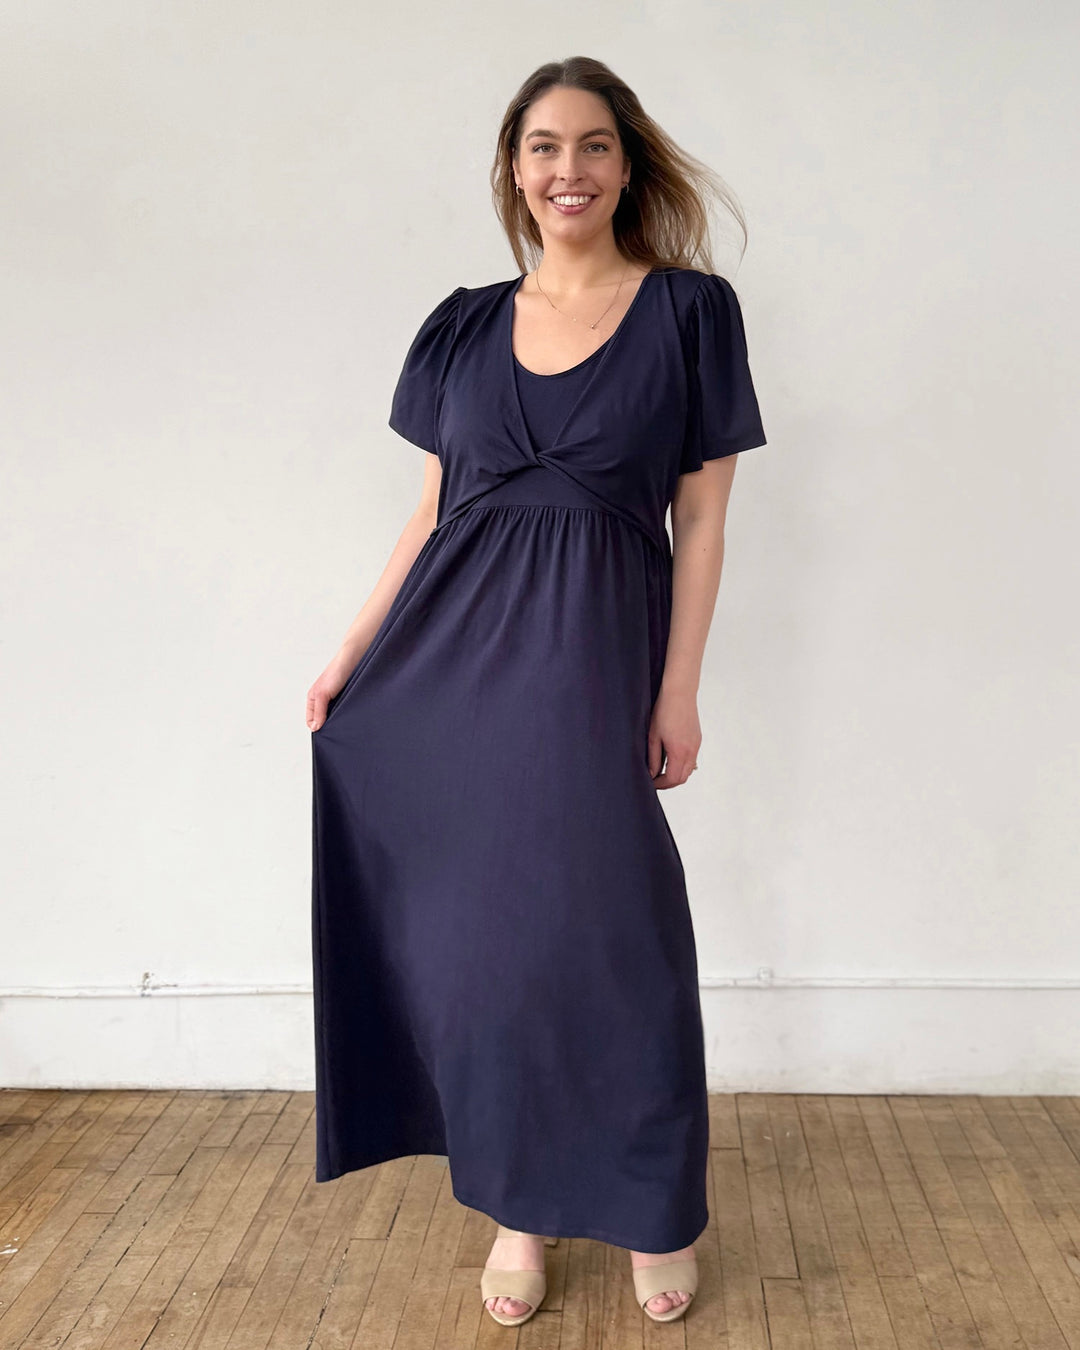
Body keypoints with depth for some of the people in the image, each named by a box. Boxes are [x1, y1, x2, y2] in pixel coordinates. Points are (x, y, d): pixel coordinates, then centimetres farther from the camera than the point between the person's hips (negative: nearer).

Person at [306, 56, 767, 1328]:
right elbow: (432, 515, 13)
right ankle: (518, 1203, 25)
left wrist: (679, 690, -6)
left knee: (612, 927, 0)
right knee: (480, 930, 7)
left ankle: (657, 1213, 22)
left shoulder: (689, 310, 2)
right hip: (452, 657, 3)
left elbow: (701, 518, 0)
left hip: (595, 652, -3)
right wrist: (350, 656, 9)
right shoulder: (463, 326, 11)